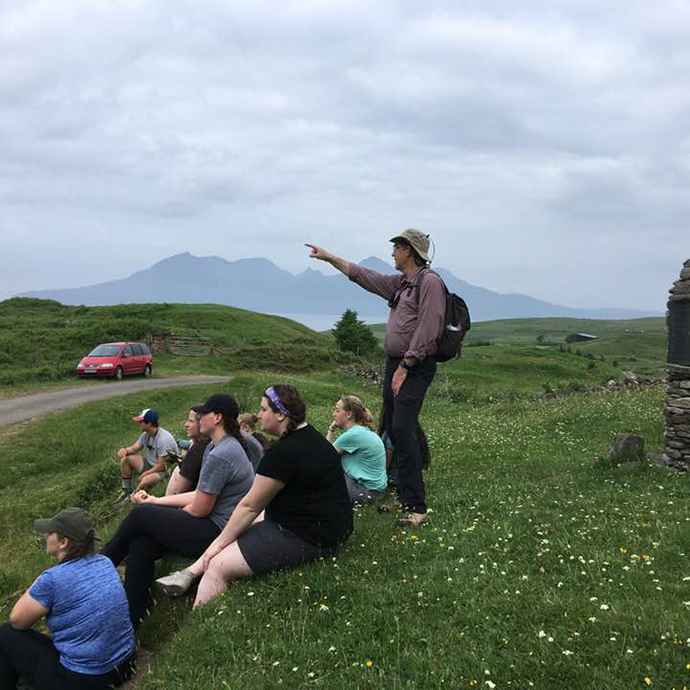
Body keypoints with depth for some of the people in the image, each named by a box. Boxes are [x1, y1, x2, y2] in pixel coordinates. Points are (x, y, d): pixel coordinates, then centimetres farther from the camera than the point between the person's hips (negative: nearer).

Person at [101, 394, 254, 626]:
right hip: (217, 527, 9)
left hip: (214, 534, -9)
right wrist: (156, 501, 14)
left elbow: (200, 509, -17)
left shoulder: (219, 456, -22)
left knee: (140, 515, -2)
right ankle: (131, 621, 7)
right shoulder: (223, 446, 12)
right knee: (140, 545, 1)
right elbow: (200, 495, 14)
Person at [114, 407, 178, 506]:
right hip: (150, 464, 9)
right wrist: (124, 450, -14)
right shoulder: (146, 434, -2)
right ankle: (126, 492, 7)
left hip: (165, 471, -9)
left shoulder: (163, 439, -28)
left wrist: (144, 474, -16)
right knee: (125, 459, -2)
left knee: (145, 480, -36)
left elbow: (161, 466, -25)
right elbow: (134, 448, 10)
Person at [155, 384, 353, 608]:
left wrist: (219, 542, -1)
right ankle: (190, 573, 23)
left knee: (218, 566, -7)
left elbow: (250, 506, -13)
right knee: (239, 526, 20)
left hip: (308, 539, -10)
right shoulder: (309, 436, 7)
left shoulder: (284, 452, -23)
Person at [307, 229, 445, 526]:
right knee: (392, 428, 9)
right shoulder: (399, 283, 17)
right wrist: (328, 256, 27)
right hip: (395, 363, 10)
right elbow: (362, 275, 26)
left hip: (415, 367, -9)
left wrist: (404, 367, -20)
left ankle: (416, 507, -15)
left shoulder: (430, 281, -11)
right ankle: (404, 498, 17)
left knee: (403, 429, -17)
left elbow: (427, 330, -18)